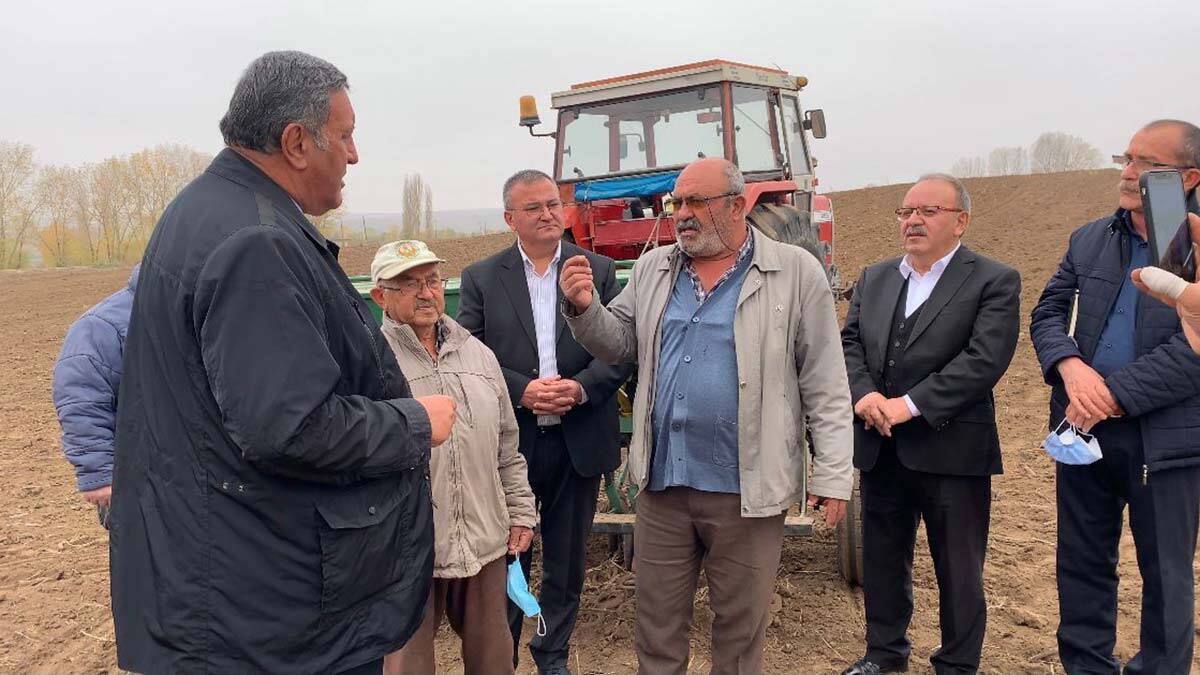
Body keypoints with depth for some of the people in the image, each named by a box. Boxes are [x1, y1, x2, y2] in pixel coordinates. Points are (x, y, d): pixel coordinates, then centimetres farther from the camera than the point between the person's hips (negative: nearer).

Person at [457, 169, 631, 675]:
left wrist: (581, 387, -17)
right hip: (509, 439, -1)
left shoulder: (599, 269, 4)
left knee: (567, 558, 15)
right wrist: (522, 390, -17)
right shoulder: (481, 277, 2)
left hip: (579, 439, 1)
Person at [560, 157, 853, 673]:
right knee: (657, 622, 16)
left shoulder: (796, 273, -5)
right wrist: (585, 308, -8)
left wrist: (832, 474, -7)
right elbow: (619, 345, 12)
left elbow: (825, 385, -5)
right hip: (662, 481, 4)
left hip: (746, 489, -3)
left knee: (740, 626, 14)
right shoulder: (652, 270, 8)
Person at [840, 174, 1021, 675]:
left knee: (958, 571, 9)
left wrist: (910, 404, -21)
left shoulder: (994, 282, -6)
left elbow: (985, 359, -17)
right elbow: (849, 342, 5)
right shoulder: (873, 279, 11)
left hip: (951, 451, -5)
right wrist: (863, 394, -14)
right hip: (880, 449, 5)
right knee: (883, 558, 18)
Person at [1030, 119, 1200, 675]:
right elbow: (1047, 313, 3)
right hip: (1084, 426, 5)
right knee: (1082, 562, 16)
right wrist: (1070, 365, -17)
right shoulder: (1089, 240, 7)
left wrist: (1115, 394, -22)